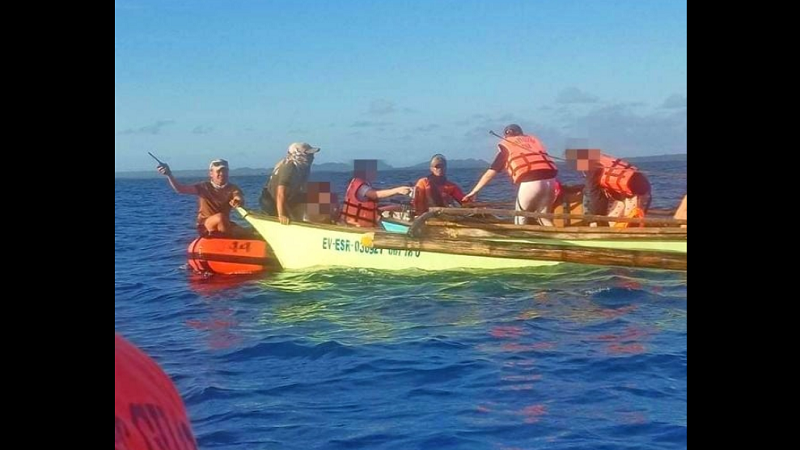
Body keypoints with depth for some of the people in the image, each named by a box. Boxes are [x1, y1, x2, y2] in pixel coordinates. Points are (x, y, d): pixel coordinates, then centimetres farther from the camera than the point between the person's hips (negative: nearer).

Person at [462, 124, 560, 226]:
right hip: (550, 179, 4)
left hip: (530, 182, -4)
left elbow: (491, 172, 17)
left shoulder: (506, 146, 17)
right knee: (544, 218, 19)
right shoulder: (534, 139, 30)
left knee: (520, 219, 13)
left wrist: (473, 192, 22)